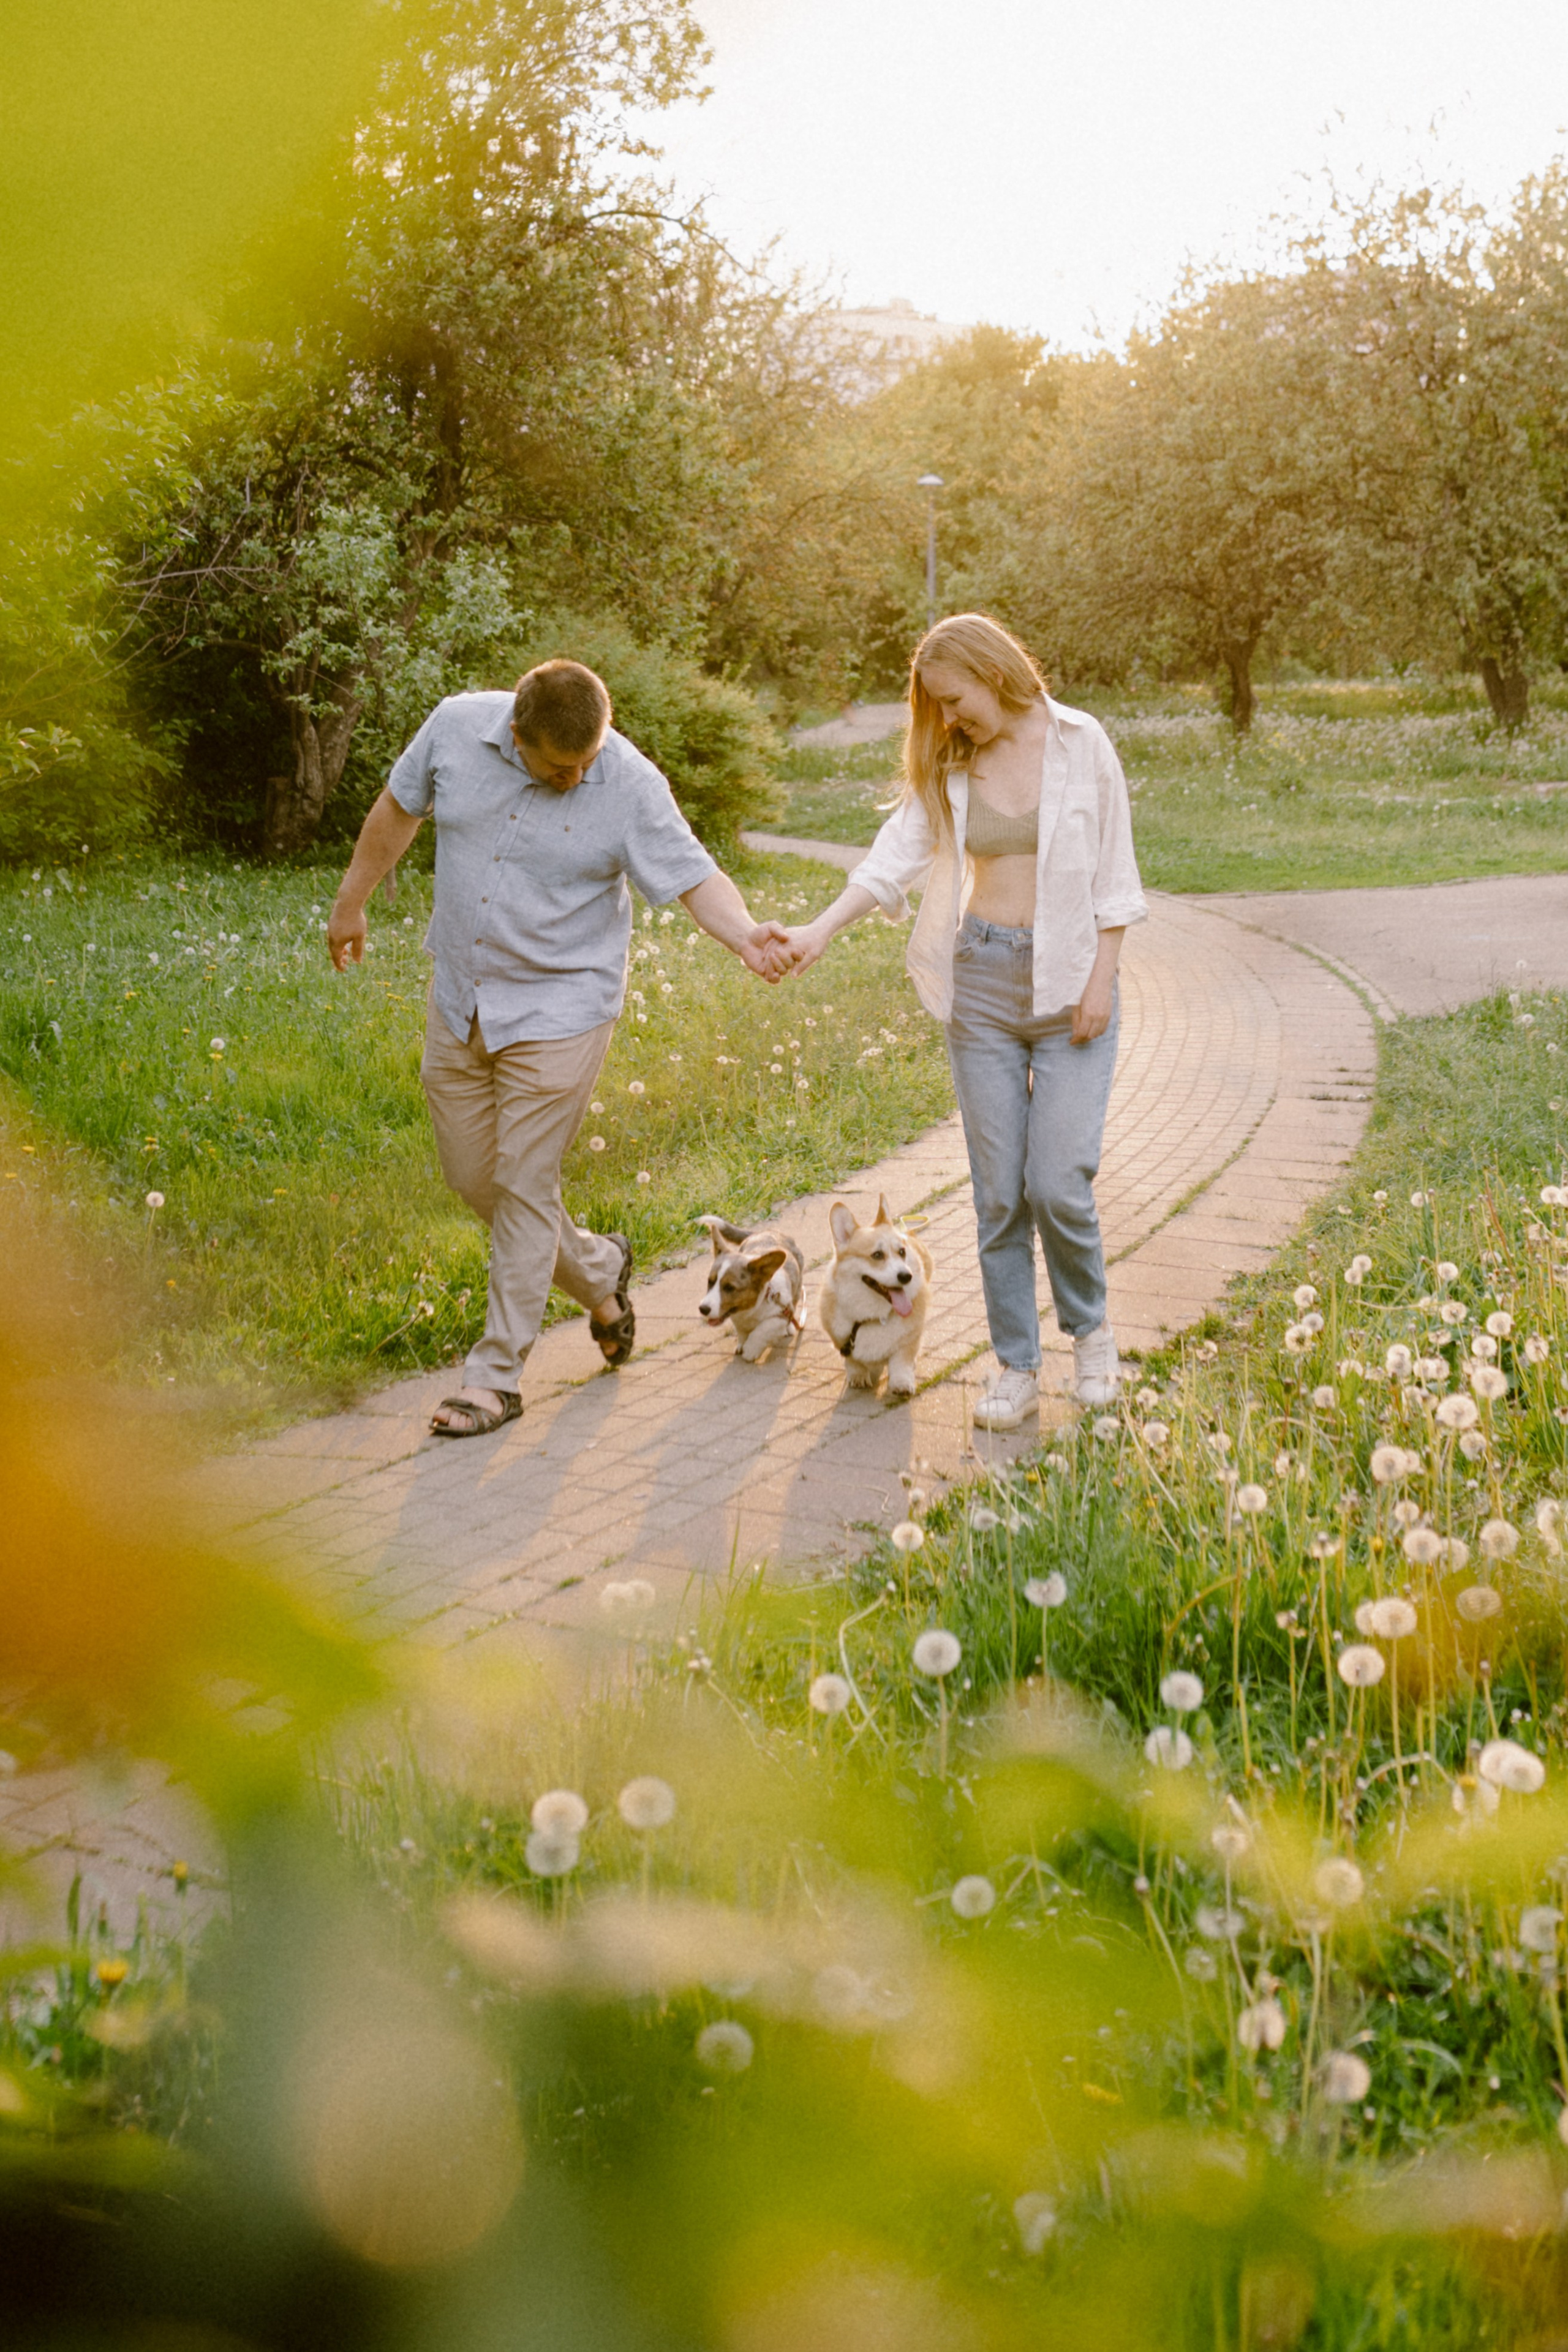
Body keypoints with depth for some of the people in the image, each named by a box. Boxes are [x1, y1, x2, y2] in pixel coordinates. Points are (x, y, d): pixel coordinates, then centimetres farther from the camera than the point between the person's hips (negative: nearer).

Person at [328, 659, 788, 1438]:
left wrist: (745, 936, -38)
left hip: (558, 1010, -5)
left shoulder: (630, 784, -17)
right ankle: (598, 1270, 35)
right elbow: (399, 808, 8)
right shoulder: (456, 728, -8)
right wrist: (351, 903, 16)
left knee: (524, 1186, -4)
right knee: (470, 1177, 12)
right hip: (460, 1001, 5)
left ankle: (496, 1374, 6)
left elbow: (694, 877, -18)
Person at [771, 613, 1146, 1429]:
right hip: (981, 981, 3)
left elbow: (1113, 874, -2)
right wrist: (821, 929, -18)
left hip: (1069, 979, -3)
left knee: (1059, 1184, -8)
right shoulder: (950, 765, 6)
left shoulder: (1079, 743, -3)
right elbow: (899, 851, -5)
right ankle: (1015, 1367, 15)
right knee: (998, 1191, 4)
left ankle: (1090, 1328, 20)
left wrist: (1102, 979, -8)